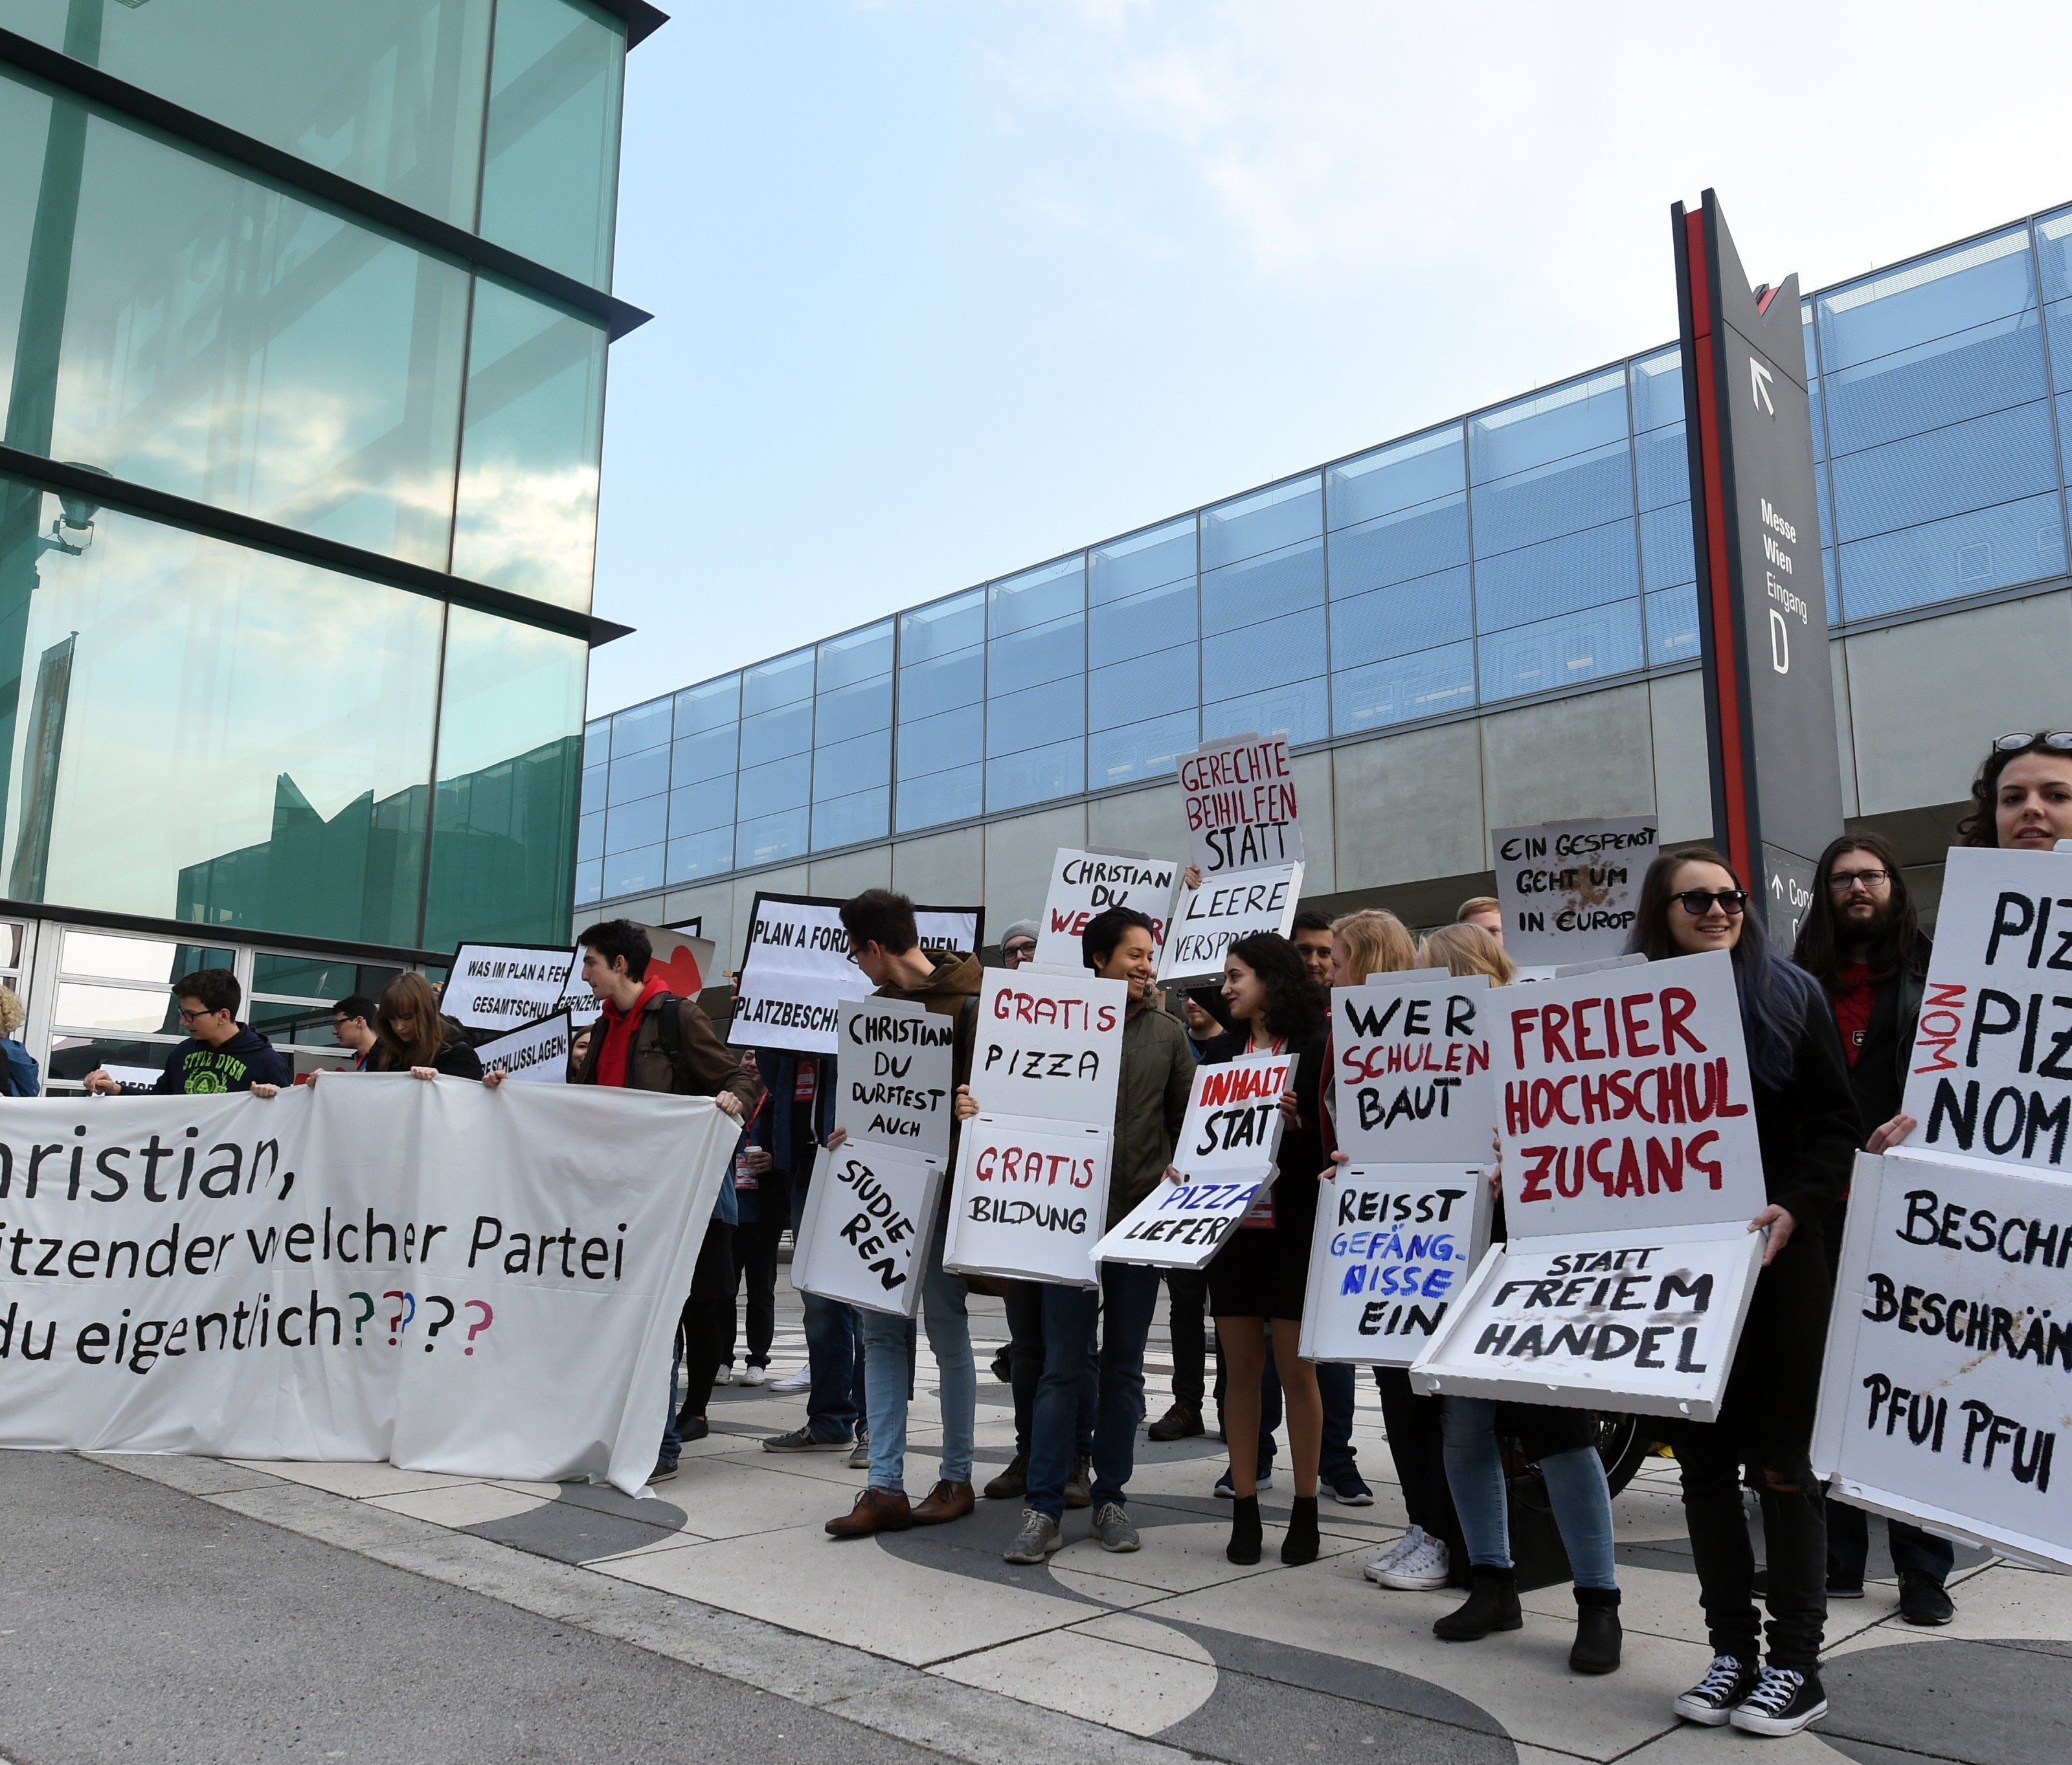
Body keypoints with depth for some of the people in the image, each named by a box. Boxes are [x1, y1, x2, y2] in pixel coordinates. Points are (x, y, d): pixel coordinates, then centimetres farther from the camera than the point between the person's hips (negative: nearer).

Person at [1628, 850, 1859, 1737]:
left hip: (1775, 1258, -2)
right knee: (1703, 1457, 9)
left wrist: (1795, 1208, -15)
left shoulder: (1791, 995, 2)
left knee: (1780, 1460, 2)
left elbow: (1836, 1123, -1)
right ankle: (1732, 1648, 21)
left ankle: (1795, 1664, 14)